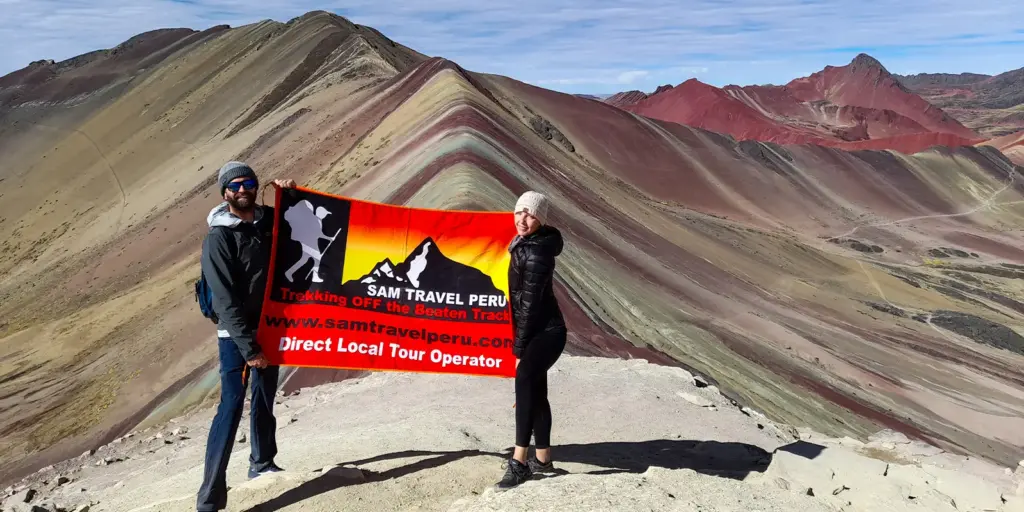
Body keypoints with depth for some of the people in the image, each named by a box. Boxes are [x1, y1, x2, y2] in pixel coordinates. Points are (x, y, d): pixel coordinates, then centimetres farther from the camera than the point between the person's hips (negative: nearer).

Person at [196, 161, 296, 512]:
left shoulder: (270, 220, 3)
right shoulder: (218, 239, -13)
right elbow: (226, 301, -18)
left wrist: (291, 194, 0)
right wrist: (248, 347, -22)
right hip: (235, 335, -6)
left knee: (264, 398, 18)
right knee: (232, 406, -11)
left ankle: (262, 462, 37)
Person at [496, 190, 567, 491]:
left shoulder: (536, 254, -21)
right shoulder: (524, 244, 8)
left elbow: (529, 304, -20)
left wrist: (519, 348, -16)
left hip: (547, 332, -10)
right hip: (537, 332, 10)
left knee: (524, 379, -26)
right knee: (536, 391, 13)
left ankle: (519, 462, -28)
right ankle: (542, 459, 24)